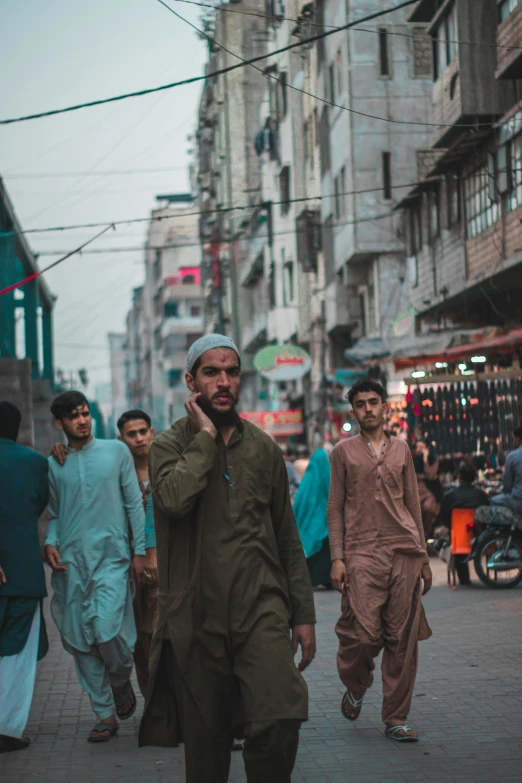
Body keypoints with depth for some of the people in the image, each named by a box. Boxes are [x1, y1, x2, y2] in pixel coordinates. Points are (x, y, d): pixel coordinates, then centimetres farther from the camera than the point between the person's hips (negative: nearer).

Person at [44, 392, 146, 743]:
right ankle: (105, 714, 14)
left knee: (107, 629, -18)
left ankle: (121, 682, 13)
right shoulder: (54, 464, 11)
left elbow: (134, 503, 6)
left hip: (111, 557, -3)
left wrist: (140, 550, 1)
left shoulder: (116, 451, 6)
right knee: (81, 642, 2)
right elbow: (54, 514, 16)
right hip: (71, 563, 3)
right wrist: (51, 542, -3)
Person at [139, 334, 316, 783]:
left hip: (262, 609, 1)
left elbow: (287, 538, 14)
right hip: (197, 615, -1)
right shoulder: (170, 445, 3)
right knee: (205, 740, 5)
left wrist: (304, 614, 10)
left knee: (280, 721, -18)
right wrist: (206, 435, -11)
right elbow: (174, 498, -21)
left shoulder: (264, 449, 11)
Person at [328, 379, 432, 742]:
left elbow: (413, 504, 17)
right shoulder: (344, 451, 8)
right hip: (362, 552, -2)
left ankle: (396, 719, 8)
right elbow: (335, 508, 7)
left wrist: (423, 557, 13)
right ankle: (355, 688, 21)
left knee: (402, 639, 0)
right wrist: (337, 558, -3)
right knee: (364, 634, -11)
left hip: (404, 551, 2)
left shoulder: (401, 449, 15)